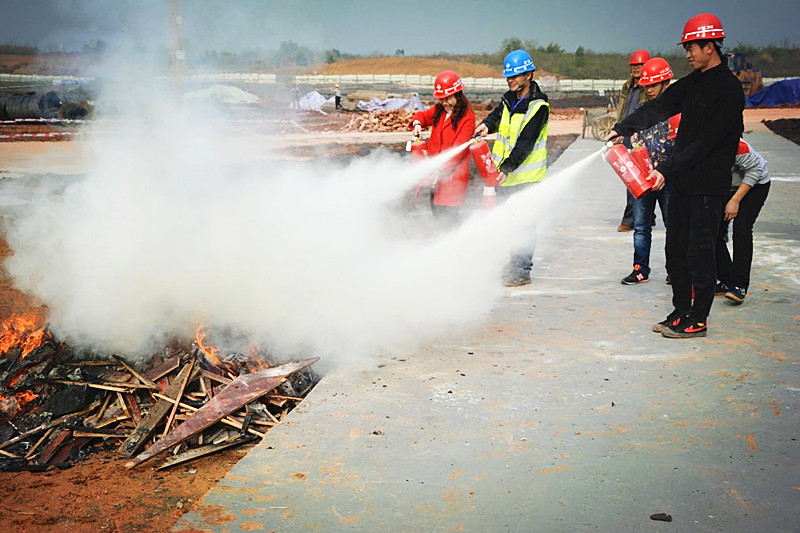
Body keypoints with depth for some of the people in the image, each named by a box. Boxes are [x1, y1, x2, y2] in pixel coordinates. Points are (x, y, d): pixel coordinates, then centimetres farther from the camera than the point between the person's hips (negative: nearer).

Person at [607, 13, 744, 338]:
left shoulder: (729, 89, -13)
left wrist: (667, 169, -19)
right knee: (676, 251, 12)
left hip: (708, 186, -8)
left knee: (700, 253, -1)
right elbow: (658, 107, 11)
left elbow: (705, 142, -18)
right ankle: (681, 313, 23)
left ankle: (698, 321, 9)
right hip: (683, 182, 8)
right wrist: (623, 129, -1)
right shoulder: (692, 83, 13)